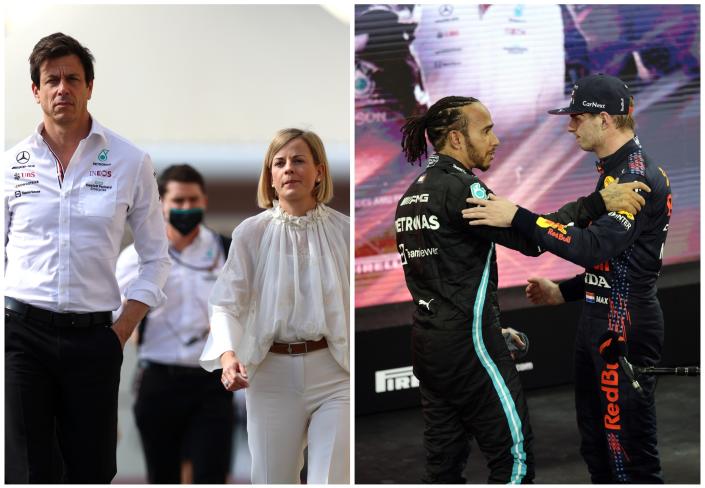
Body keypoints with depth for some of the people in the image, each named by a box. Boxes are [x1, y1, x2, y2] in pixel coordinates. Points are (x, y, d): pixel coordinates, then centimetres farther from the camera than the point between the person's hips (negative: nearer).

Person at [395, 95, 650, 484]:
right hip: (468, 345, -9)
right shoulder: (459, 188, -14)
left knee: (444, 458, 11)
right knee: (514, 451, 0)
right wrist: (598, 203, -22)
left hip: (427, 343, 9)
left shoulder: (411, 196, 14)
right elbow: (531, 237, -21)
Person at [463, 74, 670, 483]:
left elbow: (594, 247, -30)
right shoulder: (615, 171, 16)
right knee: (596, 448, 17)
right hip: (599, 322, 11)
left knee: (631, 457, -7)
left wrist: (518, 218, -30)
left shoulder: (640, 177, -18)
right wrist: (563, 292, 15)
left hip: (626, 330, -11)